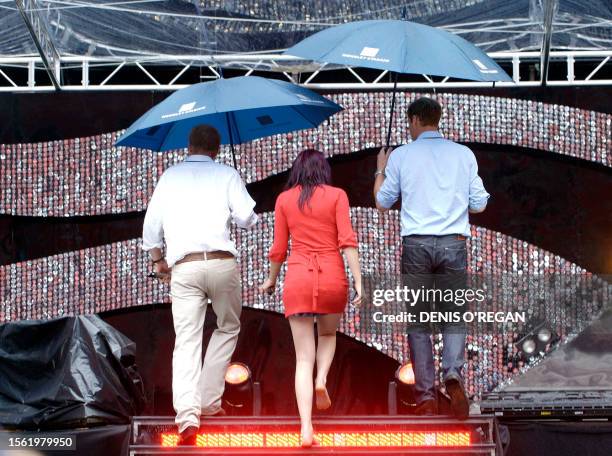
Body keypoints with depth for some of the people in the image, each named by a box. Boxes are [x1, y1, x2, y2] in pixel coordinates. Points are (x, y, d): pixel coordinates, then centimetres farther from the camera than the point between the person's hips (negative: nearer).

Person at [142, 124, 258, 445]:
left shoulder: (169, 177, 15)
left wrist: (158, 259, 25)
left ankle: (187, 415, -19)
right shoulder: (226, 174, 8)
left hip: (183, 267, 1)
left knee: (186, 342, -3)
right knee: (228, 328, 20)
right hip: (222, 262, -1)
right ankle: (210, 402, 12)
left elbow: (151, 223, 12)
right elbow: (246, 218, -2)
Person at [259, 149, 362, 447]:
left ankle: (306, 430, -9)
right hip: (332, 277, 0)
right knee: (328, 334, 29)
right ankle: (322, 380, 1)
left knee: (304, 358, 3)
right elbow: (347, 241, -6)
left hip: (298, 278, 1)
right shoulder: (337, 196, 4)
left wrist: (271, 280, 26)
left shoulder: (284, 199, 8)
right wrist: (358, 281, -7)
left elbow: (278, 248, 10)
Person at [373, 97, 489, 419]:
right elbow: (479, 205, 7)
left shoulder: (401, 156, 2)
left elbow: (382, 202, 10)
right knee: (454, 316, 8)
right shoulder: (463, 154, 6)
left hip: (416, 244, -1)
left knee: (418, 321, 6)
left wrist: (380, 169, 26)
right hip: (454, 244, 1)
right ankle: (453, 374, -17)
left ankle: (426, 396, 3)